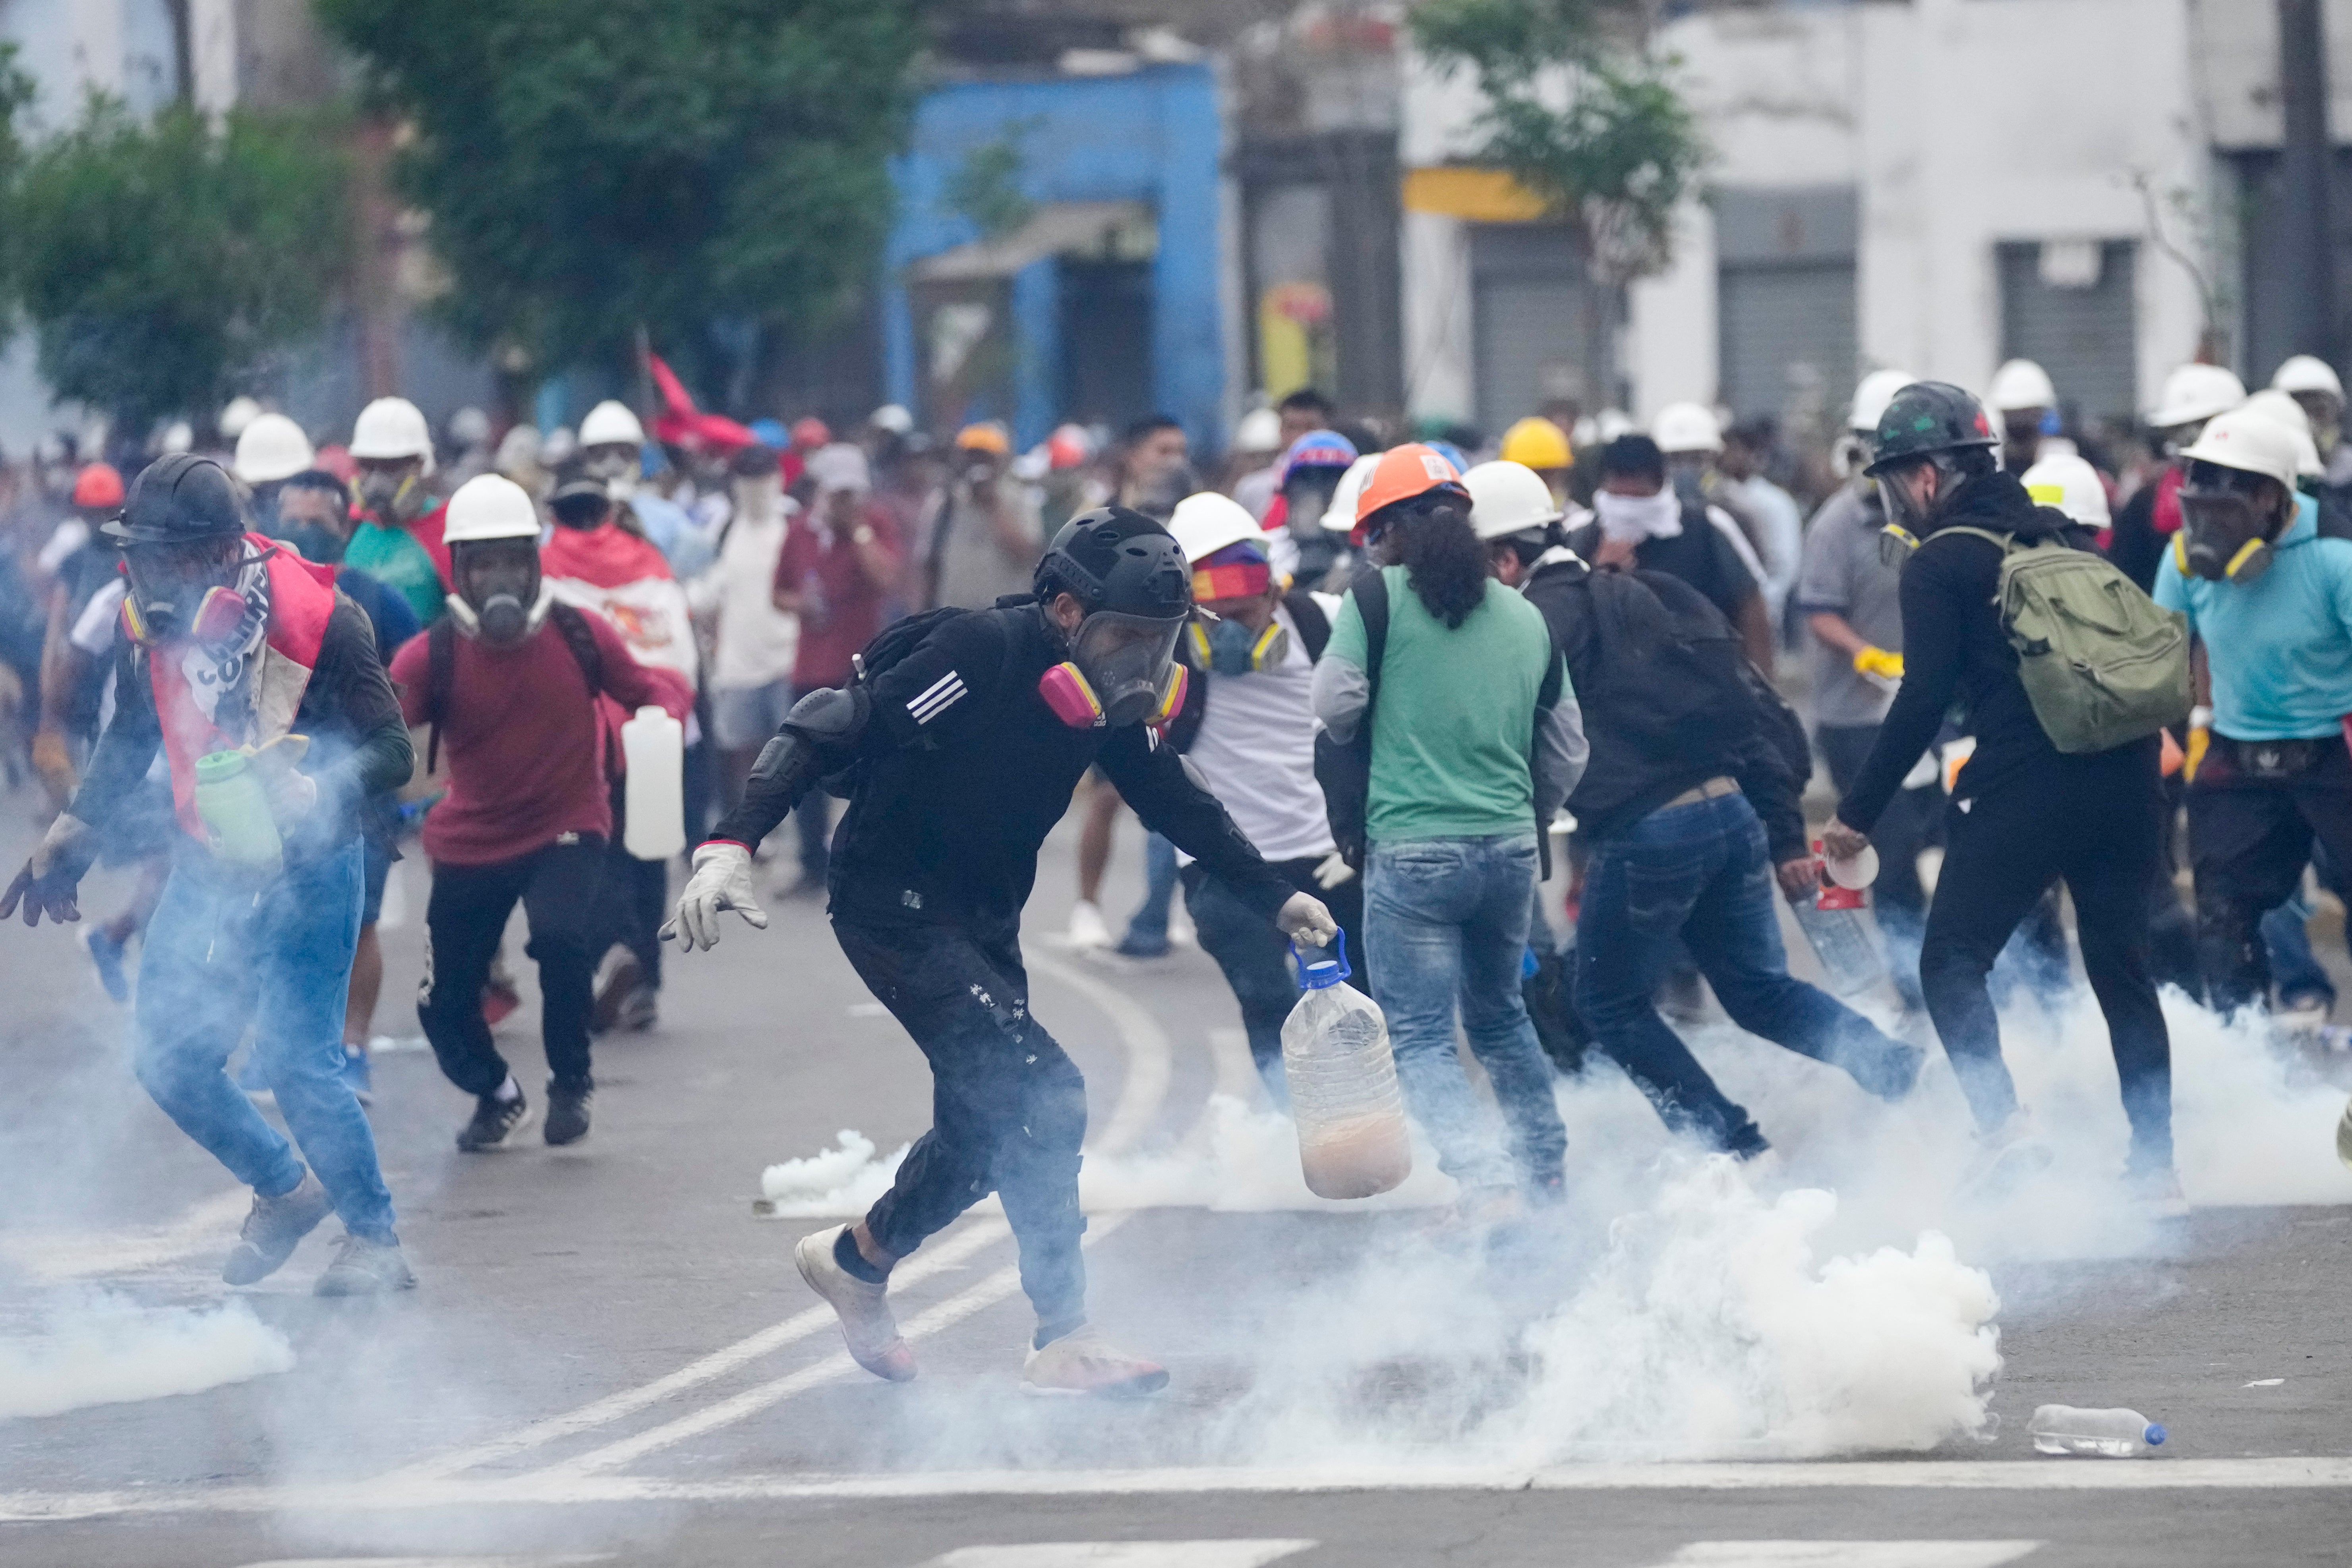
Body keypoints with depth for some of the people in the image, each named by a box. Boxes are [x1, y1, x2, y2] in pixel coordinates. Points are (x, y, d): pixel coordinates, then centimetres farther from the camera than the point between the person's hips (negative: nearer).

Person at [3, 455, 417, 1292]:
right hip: (207, 869, 6)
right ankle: (285, 1191, 31)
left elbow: (390, 752, -21)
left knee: (297, 1061, -9)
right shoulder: (150, 619, -6)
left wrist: (312, 793, -38)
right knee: (169, 1062, 7)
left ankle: (375, 1240, 9)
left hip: (305, 870, -6)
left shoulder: (314, 620, -23)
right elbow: (129, 740, 13)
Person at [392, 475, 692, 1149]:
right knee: (444, 1002, 4)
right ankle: (496, 1096, 40)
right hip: (471, 841, 2)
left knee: (560, 936, -30)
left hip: (566, 828, -2)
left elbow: (651, 686, 3)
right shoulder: (432, 656, -10)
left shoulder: (579, 636, -7)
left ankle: (572, 1082, -2)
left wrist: (663, 706, -21)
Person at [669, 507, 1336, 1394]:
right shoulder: (975, 658, -26)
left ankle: (854, 1260, 42)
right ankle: (1064, 1339, -14)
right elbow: (822, 734, -26)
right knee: (1039, 1096, -20)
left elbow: (1176, 803, 14)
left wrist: (1275, 898, 12)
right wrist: (732, 846, -36)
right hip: (895, 912, -9)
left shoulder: (1108, 696, -2)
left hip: (985, 922, 9)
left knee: (985, 1129, 17)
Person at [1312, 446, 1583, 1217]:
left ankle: (1487, 1186, -22)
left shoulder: (1380, 595, -5)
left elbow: (1336, 707, -8)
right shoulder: (1526, 618, 11)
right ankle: (1547, 1178, 27)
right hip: (1509, 848, 5)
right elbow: (1567, 754, 15)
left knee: (1420, 1036, -3)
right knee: (1500, 1016, 24)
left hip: (1412, 851, -5)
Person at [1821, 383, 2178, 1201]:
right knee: (2122, 970, 15)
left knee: (1953, 961, 1)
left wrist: (1857, 813, -3)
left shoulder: (1940, 564, -3)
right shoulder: (2062, 536, 18)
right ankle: (2155, 1159, 13)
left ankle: (2005, 1128, -17)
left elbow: (1923, 702, -9)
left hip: (2025, 785, -7)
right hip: (2124, 780, 7)